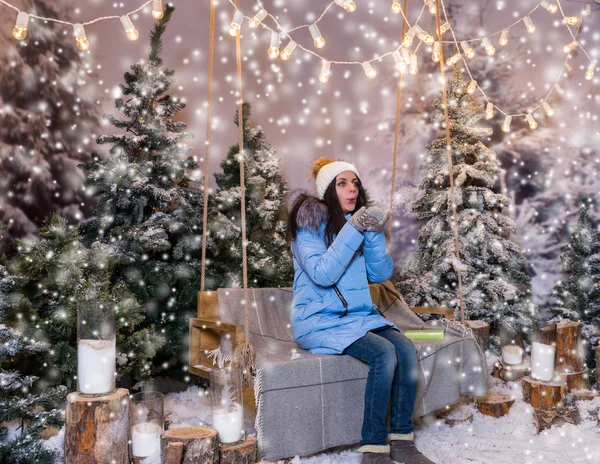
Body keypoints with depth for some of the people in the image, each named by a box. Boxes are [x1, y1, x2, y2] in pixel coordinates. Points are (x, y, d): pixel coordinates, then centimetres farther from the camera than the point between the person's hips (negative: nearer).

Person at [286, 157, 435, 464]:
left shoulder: (358, 220, 10)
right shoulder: (310, 221, -7)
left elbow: (381, 273, 4)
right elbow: (322, 274, -20)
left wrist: (374, 233, -11)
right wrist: (353, 230, -23)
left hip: (359, 315, 6)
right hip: (319, 320, -6)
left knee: (406, 349, -18)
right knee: (384, 353, -26)